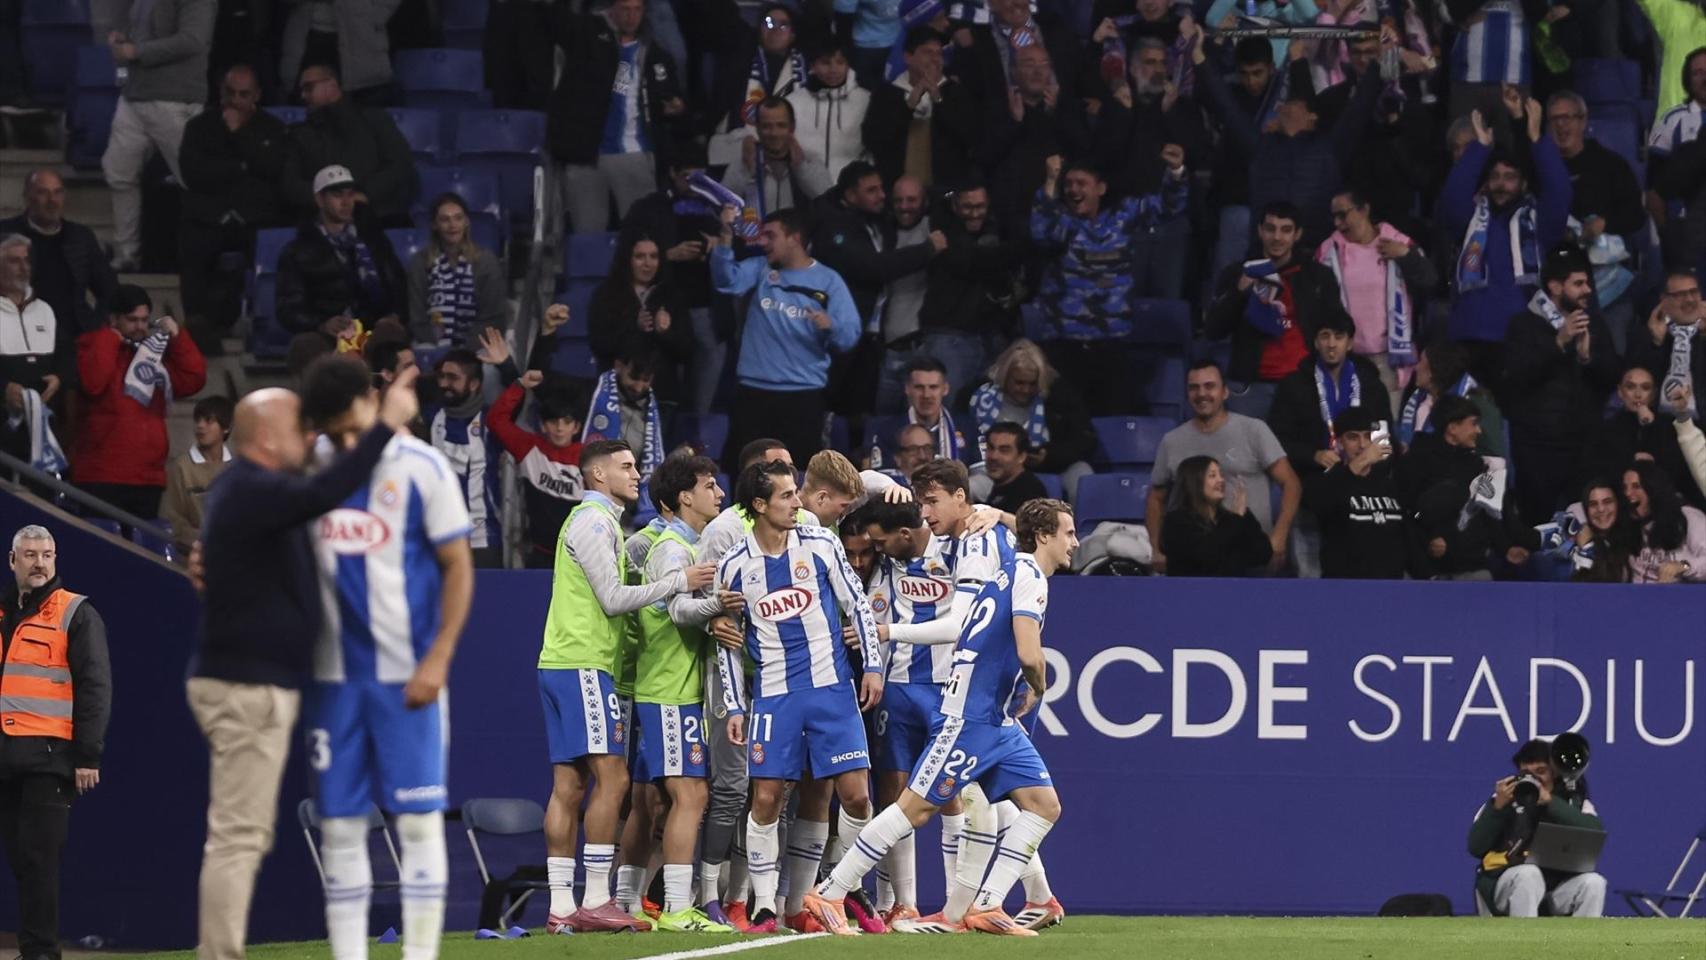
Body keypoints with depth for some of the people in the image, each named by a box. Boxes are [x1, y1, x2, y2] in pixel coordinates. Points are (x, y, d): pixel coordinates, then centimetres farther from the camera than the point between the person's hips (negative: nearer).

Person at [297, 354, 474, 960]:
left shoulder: (421, 468, -6)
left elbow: (458, 566, -3)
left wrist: (437, 660, -11)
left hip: (407, 678, -4)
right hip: (332, 675, 4)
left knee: (418, 819, -4)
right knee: (338, 824, 4)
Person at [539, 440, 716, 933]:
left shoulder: (600, 521, 22)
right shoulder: (593, 521, -9)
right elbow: (614, 598, -14)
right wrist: (679, 581, -10)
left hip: (562, 664, 10)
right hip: (583, 664, -10)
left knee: (569, 786, 6)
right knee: (611, 777, -11)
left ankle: (561, 907, 4)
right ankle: (595, 901, -13)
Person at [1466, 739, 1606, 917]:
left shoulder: (1572, 798, 8)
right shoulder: (1507, 796, 4)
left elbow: (1595, 833, -13)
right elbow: (1475, 848, -2)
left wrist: (1550, 802, -18)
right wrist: (1498, 807, -14)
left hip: (1558, 884, 2)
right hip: (1509, 883, -2)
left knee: (1593, 883, -26)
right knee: (1528, 875, -34)